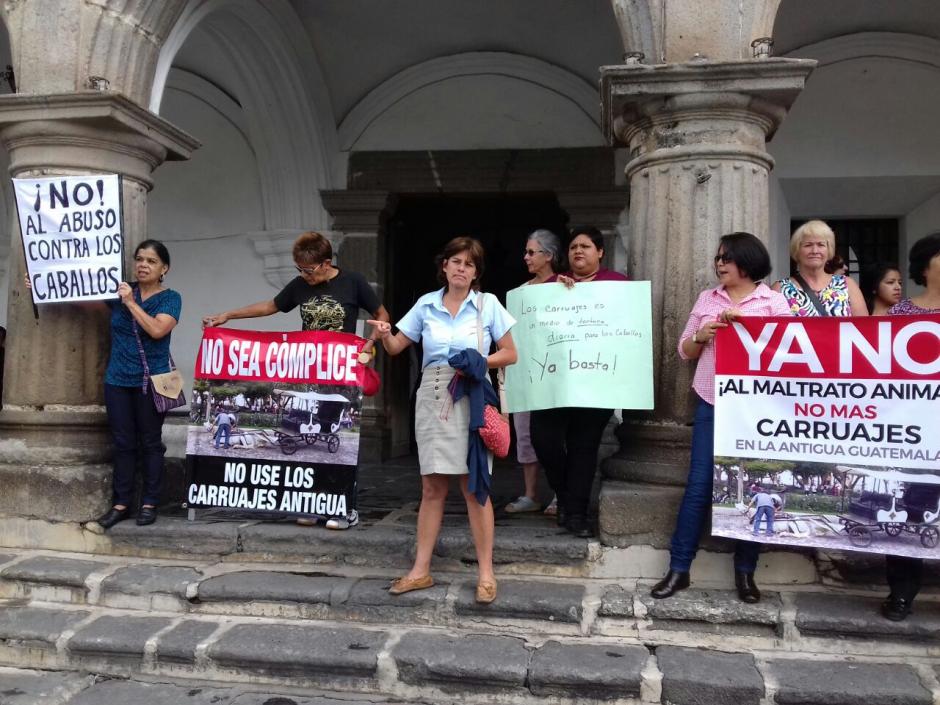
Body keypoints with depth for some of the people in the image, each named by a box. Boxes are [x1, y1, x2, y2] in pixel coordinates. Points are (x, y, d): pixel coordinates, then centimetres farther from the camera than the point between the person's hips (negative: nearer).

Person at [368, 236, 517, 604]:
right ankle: (421, 570, 15)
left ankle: (485, 573, 9)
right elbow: (395, 347, 9)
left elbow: (510, 354, 3)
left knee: (474, 488, -1)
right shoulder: (426, 304, 7)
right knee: (432, 488, 7)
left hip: (472, 399, -2)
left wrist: (478, 362, -14)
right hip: (432, 398, 3)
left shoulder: (487, 304, 1)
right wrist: (384, 334, -13)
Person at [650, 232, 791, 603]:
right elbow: (685, 351, 13)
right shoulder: (707, 298, 11)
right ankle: (678, 568, 7)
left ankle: (745, 571, 17)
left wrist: (748, 322, -15)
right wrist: (701, 336, -8)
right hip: (712, 403, 2)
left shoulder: (773, 300, 3)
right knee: (699, 484, 0)